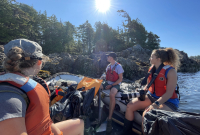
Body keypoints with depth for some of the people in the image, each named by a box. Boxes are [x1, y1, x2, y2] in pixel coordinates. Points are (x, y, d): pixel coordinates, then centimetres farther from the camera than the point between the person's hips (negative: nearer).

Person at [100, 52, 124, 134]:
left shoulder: (118, 66, -9)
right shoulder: (108, 66, 13)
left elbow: (120, 79, -11)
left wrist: (111, 85, -17)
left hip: (115, 84, -7)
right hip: (107, 83, 8)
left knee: (112, 95, -37)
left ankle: (109, 119, -30)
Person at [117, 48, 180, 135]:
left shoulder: (171, 71, -17)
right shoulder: (152, 68, 4)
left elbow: (169, 93, -21)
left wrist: (155, 104, -30)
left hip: (168, 102, -6)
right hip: (151, 97, 7)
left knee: (147, 114, -32)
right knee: (130, 106, -8)